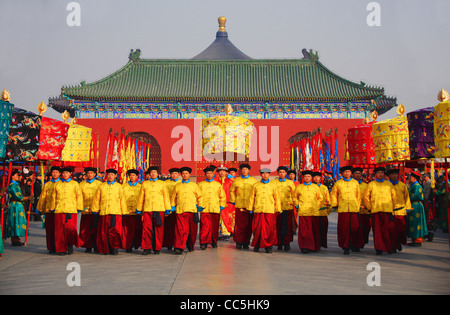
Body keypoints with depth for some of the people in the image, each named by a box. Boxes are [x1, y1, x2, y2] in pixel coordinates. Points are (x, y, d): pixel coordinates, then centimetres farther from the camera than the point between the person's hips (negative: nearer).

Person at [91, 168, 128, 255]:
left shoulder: (119, 186, 11)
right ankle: (104, 249, 13)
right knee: (104, 231, 3)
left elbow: (122, 200, 12)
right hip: (103, 212, 1)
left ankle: (114, 248, -2)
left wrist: (123, 212, 9)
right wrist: (95, 210, 10)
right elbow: (96, 199, 14)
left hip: (115, 212, -1)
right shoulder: (101, 186, 12)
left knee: (115, 231, -10)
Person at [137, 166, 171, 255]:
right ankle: (147, 248, 1)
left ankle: (157, 248, 8)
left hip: (159, 209, -1)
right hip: (147, 210, 1)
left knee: (158, 230, -1)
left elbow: (166, 197, 10)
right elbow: (141, 197, 18)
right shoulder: (145, 184, 15)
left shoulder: (162, 184, 12)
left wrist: (167, 210, 4)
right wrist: (139, 210, 16)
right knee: (146, 229, -6)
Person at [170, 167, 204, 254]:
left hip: (192, 210, 1)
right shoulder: (177, 186, 13)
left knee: (192, 230, 6)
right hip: (180, 211, -1)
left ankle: (191, 246, 23)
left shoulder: (194, 185, 12)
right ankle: (179, 247, -15)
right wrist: (172, 206, 11)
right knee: (180, 229, -12)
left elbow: (200, 196, 16)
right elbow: (173, 197, 20)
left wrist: (200, 206, 8)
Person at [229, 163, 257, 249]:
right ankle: (238, 242, 5)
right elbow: (232, 191, 19)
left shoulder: (253, 180, 9)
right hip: (239, 206, 0)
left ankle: (246, 242, 10)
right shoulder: (236, 180, 9)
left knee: (248, 225, 0)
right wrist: (233, 201, 11)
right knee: (239, 224, -4)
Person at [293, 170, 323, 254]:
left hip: (314, 212, 2)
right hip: (303, 212, -2)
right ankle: (304, 247, -5)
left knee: (315, 230, 5)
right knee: (304, 230, -7)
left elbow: (320, 198, 20)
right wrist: (297, 206, 7)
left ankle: (315, 247, 17)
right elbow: (295, 197, 18)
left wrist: (317, 206, 10)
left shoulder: (315, 187, 11)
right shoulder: (299, 187, 8)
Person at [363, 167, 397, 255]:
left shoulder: (389, 184, 12)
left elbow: (394, 196, 17)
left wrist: (392, 206, 11)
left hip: (388, 211, 1)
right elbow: (366, 196, 11)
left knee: (389, 229, -2)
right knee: (377, 230, -2)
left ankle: (390, 247, 13)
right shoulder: (371, 184, 9)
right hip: (376, 210, 0)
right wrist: (369, 207, 6)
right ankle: (379, 248, 3)